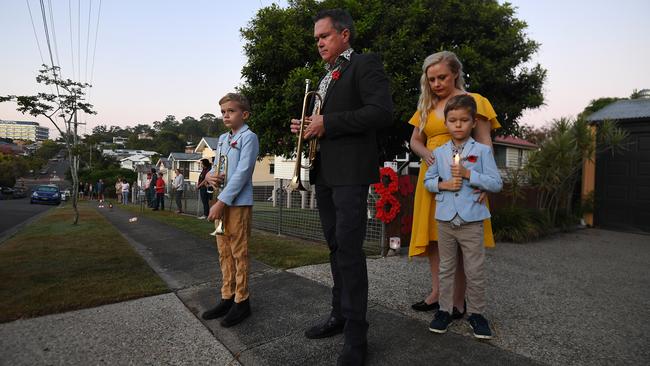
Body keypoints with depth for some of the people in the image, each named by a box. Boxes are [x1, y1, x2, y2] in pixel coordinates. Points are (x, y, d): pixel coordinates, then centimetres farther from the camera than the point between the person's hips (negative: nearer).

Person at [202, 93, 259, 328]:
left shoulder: (248, 137, -7)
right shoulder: (222, 139, 17)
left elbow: (242, 172, -16)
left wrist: (221, 202, -19)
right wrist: (209, 176, -5)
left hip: (239, 203, -7)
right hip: (222, 203, 8)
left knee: (239, 253, 0)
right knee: (224, 253, 13)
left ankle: (241, 301, 12)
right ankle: (227, 297, 24)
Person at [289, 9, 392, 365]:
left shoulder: (365, 63, -2)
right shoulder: (325, 77, 23)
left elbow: (382, 112, -16)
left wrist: (327, 122, -16)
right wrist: (307, 127, 8)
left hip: (350, 171, -9)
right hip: (324, 172, 9)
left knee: (349, 249, -9)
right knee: (335, 247, 13)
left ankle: (356, 334, 3)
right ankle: (339, 314, 26)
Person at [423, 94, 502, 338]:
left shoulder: (483, 151, -2)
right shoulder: (439, 153, 5)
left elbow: (496, 183, -7)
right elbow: (428, 181, 9)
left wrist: (468, 174, -17)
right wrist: (443, 184, -11)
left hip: (471, 221, -2)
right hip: (445, 219, 2)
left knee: (476, 271, 6)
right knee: (446, 268, 13)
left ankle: (476, 313, 23)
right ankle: (445, 309, 25)